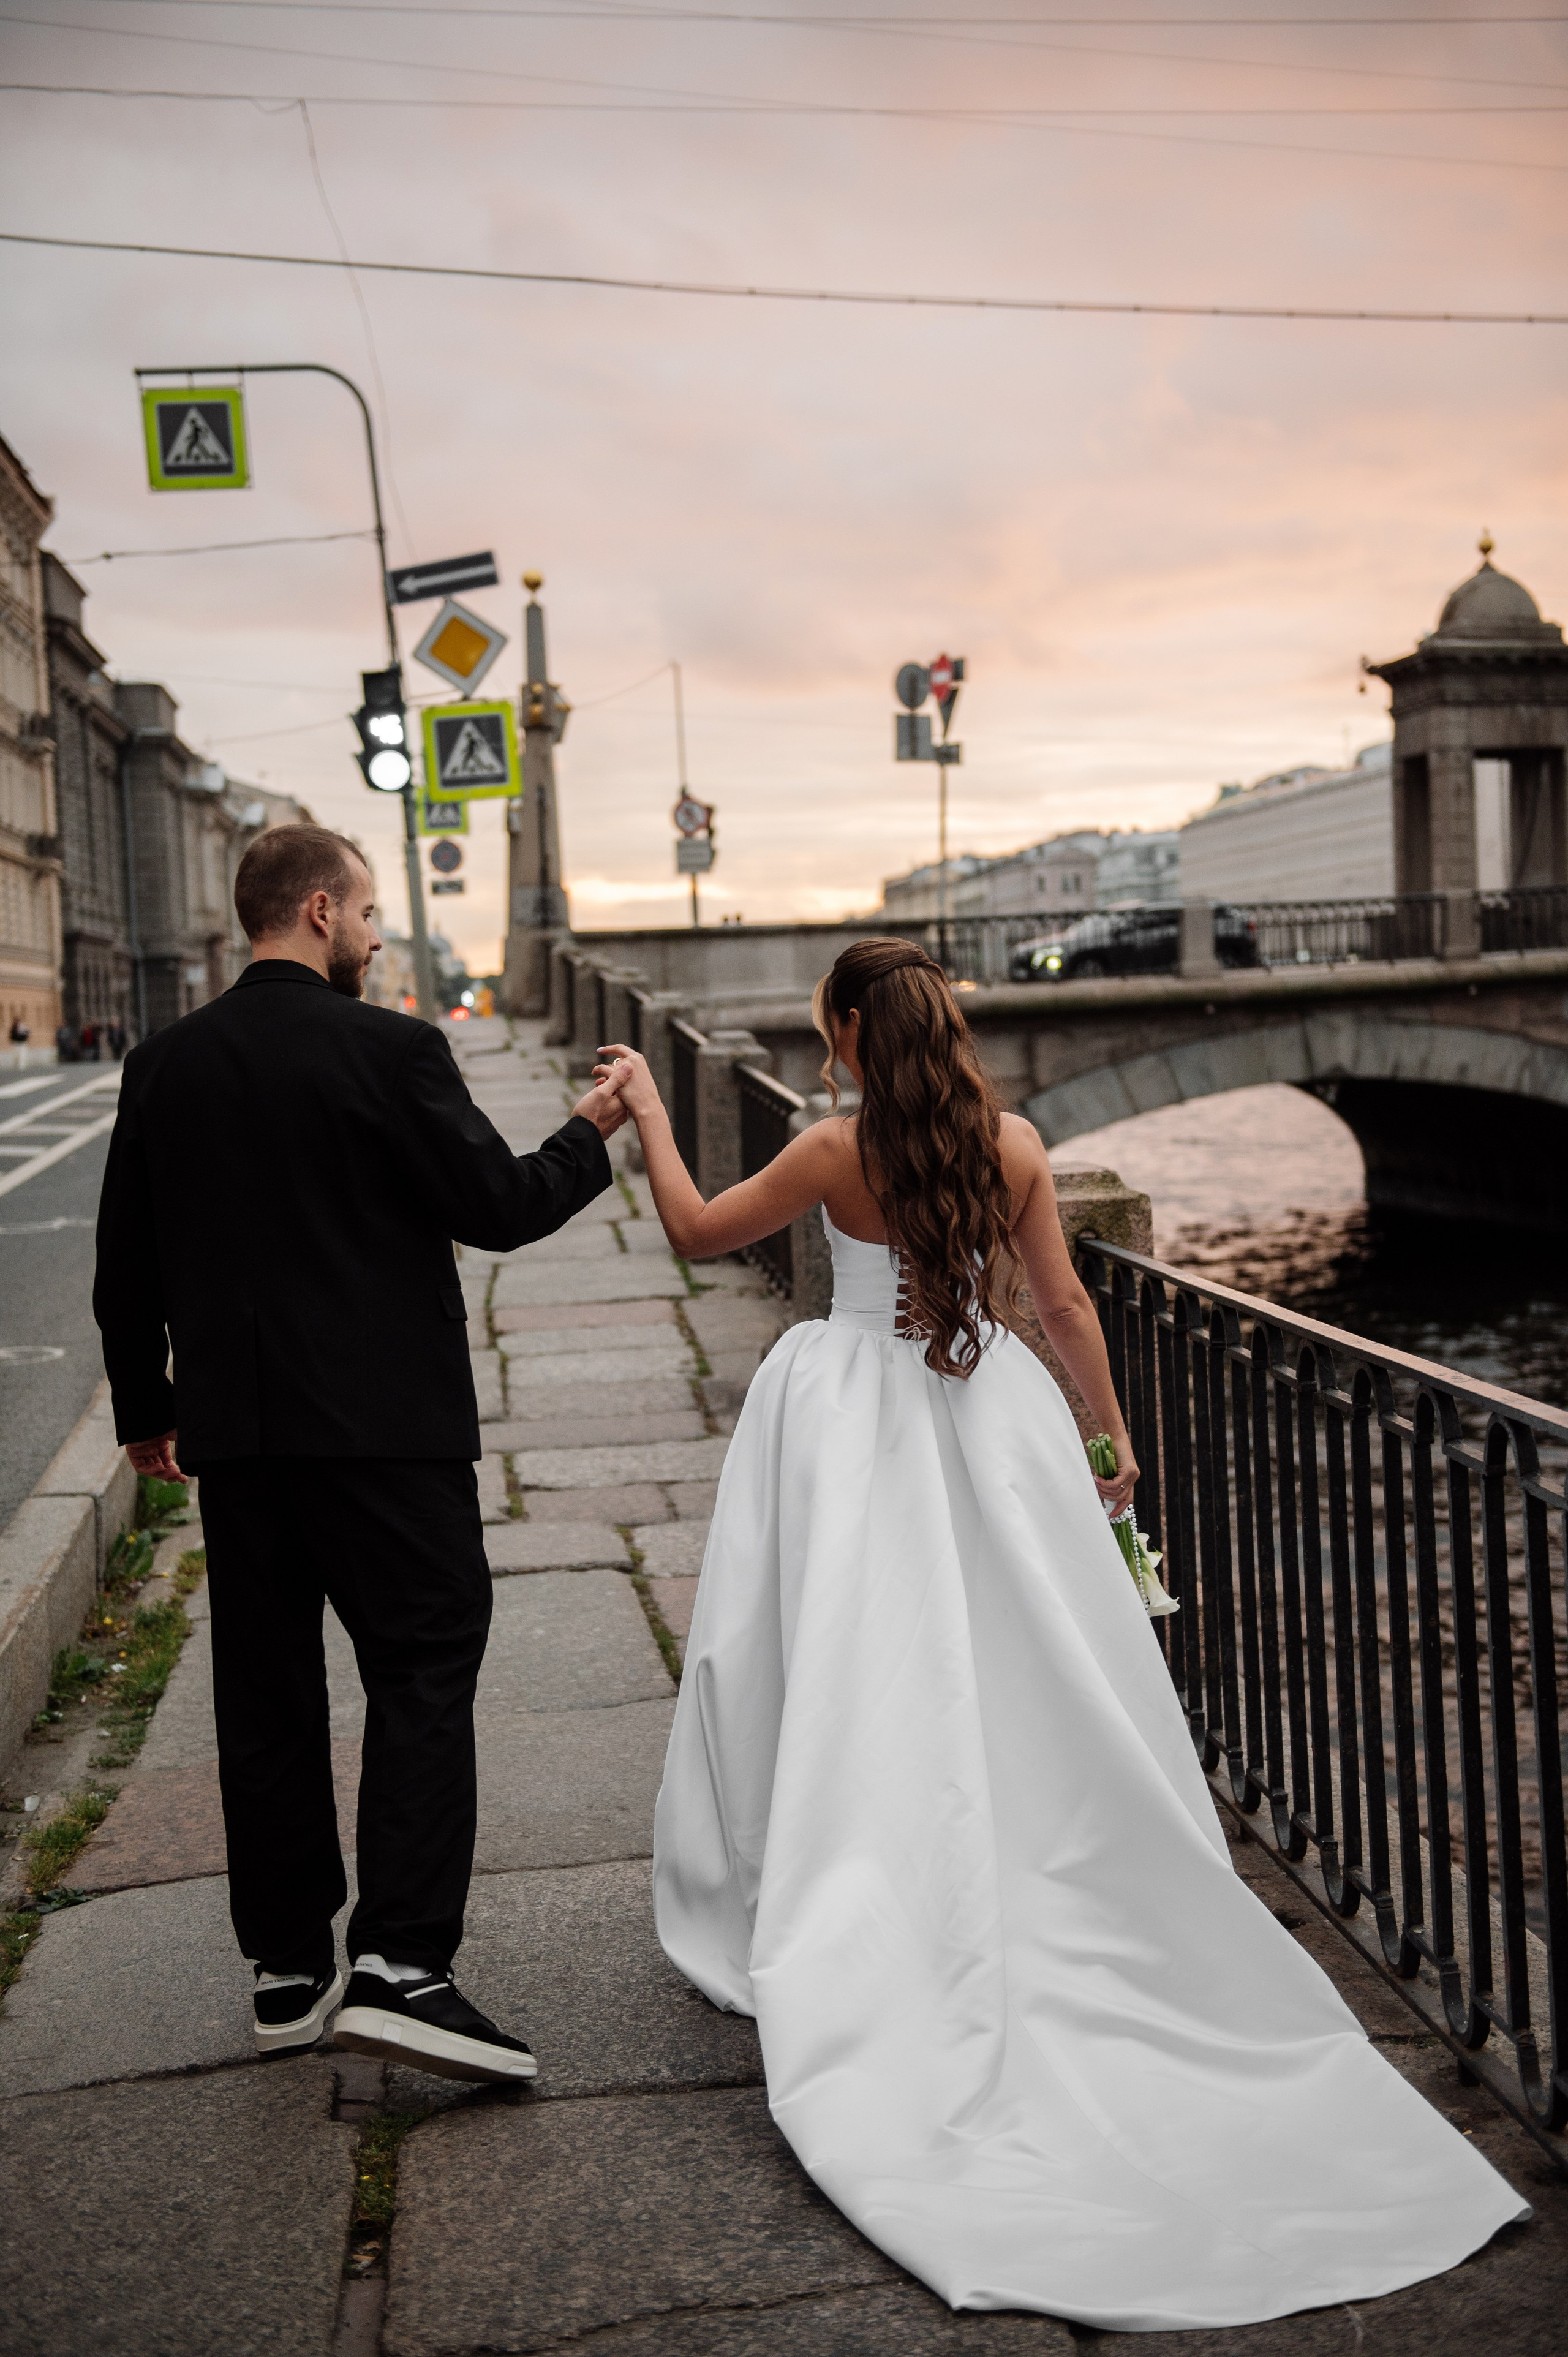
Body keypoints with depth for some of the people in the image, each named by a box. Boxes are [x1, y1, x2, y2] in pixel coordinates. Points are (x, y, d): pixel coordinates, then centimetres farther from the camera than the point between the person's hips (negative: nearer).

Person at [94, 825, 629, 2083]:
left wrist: (144, 1404, 22)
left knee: (266, 1694, 12)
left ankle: (289, 1967, 22)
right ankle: (402, 1966, -7)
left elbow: (125, 1260, 11)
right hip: (385, 1425, -6)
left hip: (233, 1431, 6)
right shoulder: (390, 1048, -11)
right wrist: (591, 1135, 8)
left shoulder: (162, 1066, 6)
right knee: (423, 1673, 1)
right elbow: (496, 1206, -9)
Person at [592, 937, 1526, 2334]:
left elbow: (697, 1233, 0)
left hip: (856, 1422, -3)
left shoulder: (836, 1154, -11)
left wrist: (649, 1116, 11)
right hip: (991, 1426, 3)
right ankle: (1069, 1913, 19)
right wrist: (1110, 1434, 12)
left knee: (857, 1683, 4)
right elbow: (1065, 1306, 3)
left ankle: (837, 1942, 11)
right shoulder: (1015, 1146, -1)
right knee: (1033, 1679, 11)